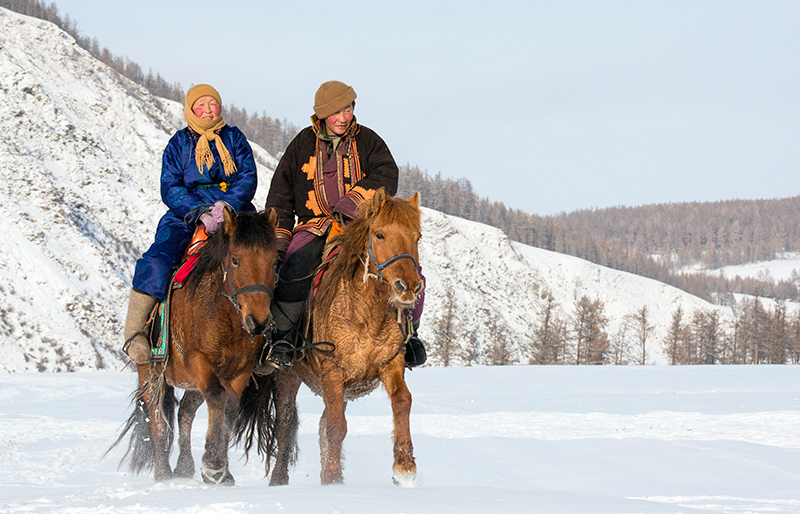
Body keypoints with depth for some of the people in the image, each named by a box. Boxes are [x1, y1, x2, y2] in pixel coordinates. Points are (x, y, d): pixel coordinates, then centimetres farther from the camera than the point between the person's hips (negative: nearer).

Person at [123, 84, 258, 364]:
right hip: (187, 215, -1)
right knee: (157, 261, -25)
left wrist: (227, 204, -16)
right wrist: (200, 213, -16)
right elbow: (170, 188, 1)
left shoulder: (234, 138, 14)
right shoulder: (179, 144, 11)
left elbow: (248, 178, 4)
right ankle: (134, 332, -23)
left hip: (234, 212, 1)